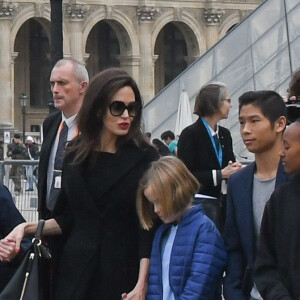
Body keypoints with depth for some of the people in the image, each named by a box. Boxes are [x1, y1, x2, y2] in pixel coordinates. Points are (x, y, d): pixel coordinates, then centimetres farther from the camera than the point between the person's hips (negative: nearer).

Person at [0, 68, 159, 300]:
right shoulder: (76, 156, 7)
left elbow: (149, 227, -8)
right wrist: (28, 227, -3)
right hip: (76, 273, 3)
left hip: (123, 273, -3)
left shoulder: (145, 159, -5)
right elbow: (68, 218, 12)